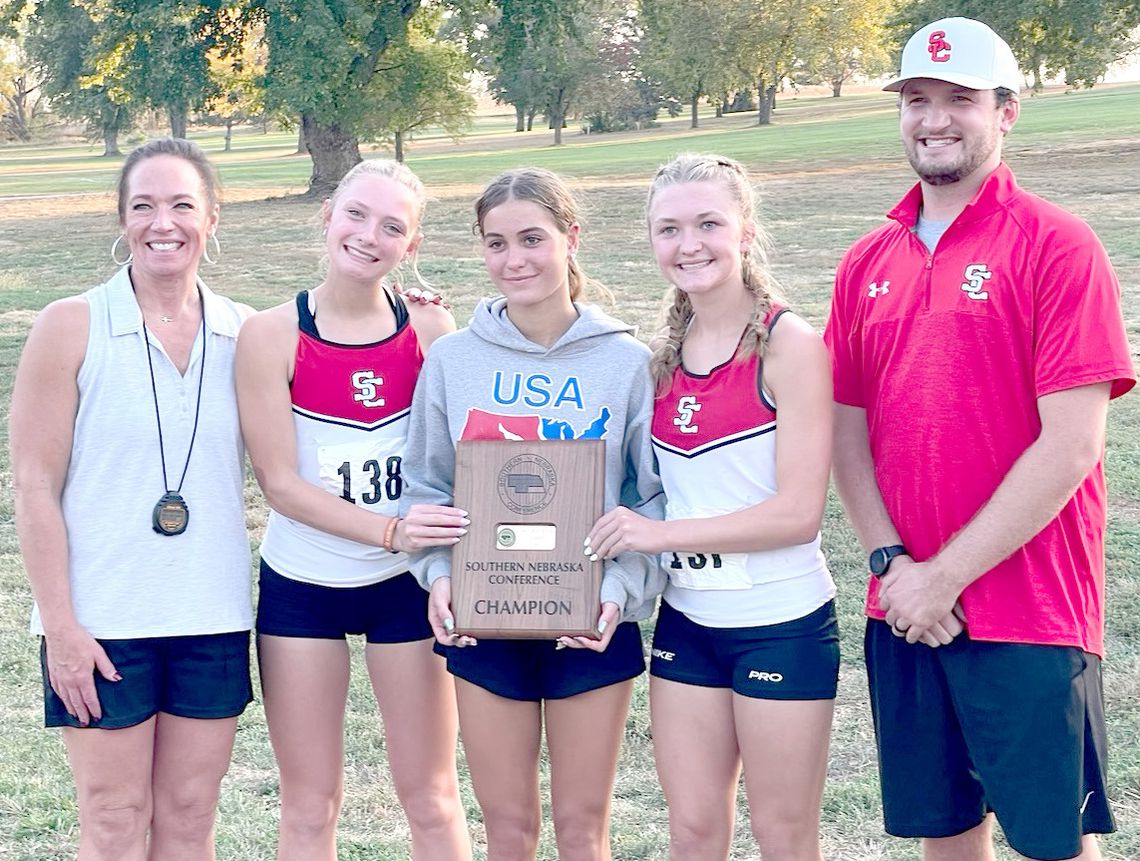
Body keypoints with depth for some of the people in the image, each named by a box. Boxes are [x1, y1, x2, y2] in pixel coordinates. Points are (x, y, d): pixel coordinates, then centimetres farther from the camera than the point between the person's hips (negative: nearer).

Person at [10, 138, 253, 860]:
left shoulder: (243, 333, 3)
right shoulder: (72, 327, -7)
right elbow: (35, 484, -7)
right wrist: (61, 627, -12)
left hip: (213, 617, 3)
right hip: (102, 622, -3)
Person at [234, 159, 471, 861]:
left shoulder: (431, 329, -4)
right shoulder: (272, 336, -9)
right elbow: (281, 482, -12)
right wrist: (391, 531, -23)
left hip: (408, 586, 1)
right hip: (302, 586, -1)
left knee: (432, 799, 9)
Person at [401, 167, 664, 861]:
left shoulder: (626, 361, -4)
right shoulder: (453, 359, 1)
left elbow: (653, 497, -2)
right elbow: (425, 485, 6)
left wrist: (621, 587, -17)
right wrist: (439, 574, -11)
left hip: (591, 627, -1)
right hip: (483, 625, 2)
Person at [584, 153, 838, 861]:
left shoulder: (788, 343, -13)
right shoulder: (666, 353, 6)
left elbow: (799, 511, -19)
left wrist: (660, 533, -18)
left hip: (782, 624, -5)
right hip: (686, 621, 6)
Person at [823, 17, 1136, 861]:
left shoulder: (1056, 245, -8)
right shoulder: (868, 262, 9)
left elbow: (1072, 445, -14)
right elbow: (849, 432, 9)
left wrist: (947, 576, -14)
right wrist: (891, 563, -6)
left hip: (1031, 612, -5)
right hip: (906, 611, 5)